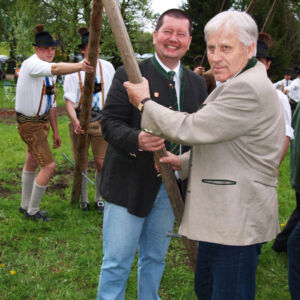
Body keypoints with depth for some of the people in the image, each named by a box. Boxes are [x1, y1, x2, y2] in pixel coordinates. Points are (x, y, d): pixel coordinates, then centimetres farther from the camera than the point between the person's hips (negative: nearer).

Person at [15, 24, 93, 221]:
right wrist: (79, 66, -63)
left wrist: (55, 131, 15)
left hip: (42, 121, 10)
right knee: (49, 166, -9)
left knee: (32, 163, 20)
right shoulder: (32, 64, -21)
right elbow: (56, 68, -46)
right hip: (29, 123, -10)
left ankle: (26, 206, 37)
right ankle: (32, 211, 8)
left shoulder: (48, 71, 8)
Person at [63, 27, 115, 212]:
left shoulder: (107, 67, 2)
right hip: (80, 121, -1)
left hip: (101, 121, 1)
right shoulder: (74, 71, -5)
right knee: (81, 163, 8)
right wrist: (75, 121, -26)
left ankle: (99, 198, 22)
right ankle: (84, 199, 25)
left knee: (101, 163, 3)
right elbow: (69, 101, -9)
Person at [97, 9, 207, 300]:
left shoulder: (197, 84, 8)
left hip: (171, 188, 5)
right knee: (116, 264, 3)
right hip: (129, 185, -4)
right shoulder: (129, 75, -7)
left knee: (155, 259, 21)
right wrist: (136, 140, -33)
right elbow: (110, 122, -13)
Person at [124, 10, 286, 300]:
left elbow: (191, 129, -22)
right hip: (221, 214, 11)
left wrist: (145, 103, -9)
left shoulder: (249, 88, -22)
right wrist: (184, 162, 9)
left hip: (238, 220, -11)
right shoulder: (236, 84, 15)